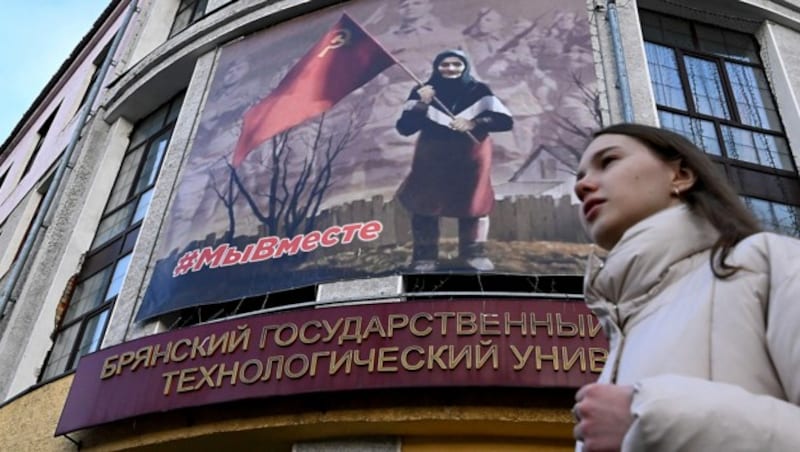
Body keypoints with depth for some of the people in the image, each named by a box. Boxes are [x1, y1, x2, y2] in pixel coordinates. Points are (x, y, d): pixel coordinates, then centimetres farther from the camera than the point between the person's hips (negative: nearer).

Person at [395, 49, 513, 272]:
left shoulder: (479, 91, 0)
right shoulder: (422, 92, 0)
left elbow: (505, 121, -8)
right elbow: (404, 128, -7)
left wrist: (474, 122, -23)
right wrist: (421, 104, -22)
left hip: (471, 155, 1)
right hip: (432, 157, 0)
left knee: (474, 203, 5)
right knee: (425, 203, -3)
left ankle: (474, 252, 20)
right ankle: (424, 256, 7)